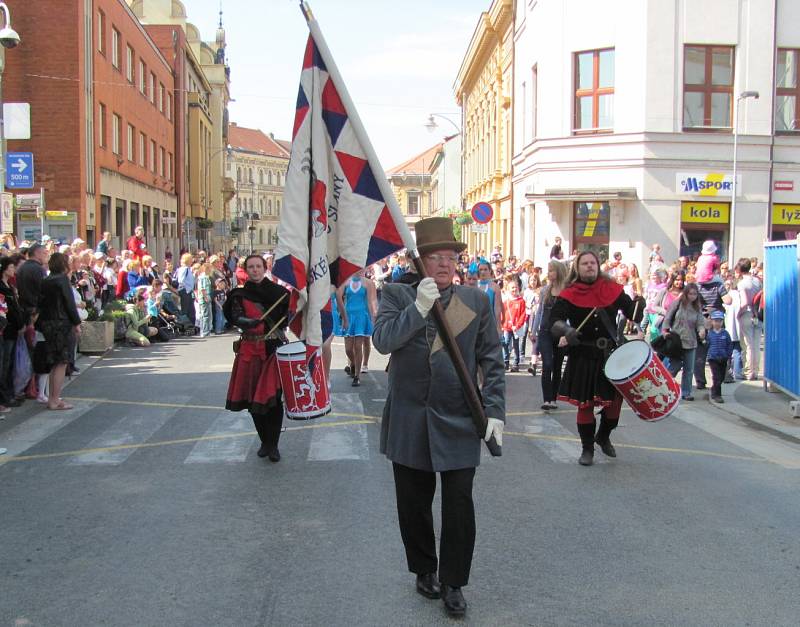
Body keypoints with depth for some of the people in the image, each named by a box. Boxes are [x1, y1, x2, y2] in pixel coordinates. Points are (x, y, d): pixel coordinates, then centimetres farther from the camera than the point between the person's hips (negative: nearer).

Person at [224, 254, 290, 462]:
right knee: (253, 398, 6)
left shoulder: (278, 291, 3)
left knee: (274, 397, -5)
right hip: (251, 351, 2)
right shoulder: (239, 295, 4)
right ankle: (264, 441, 23)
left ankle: (273, 445, 6)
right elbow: (236, 318, -12)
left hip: (274, 349, -2)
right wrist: (249, 323, -29)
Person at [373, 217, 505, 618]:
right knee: (414, 503, 12)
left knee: (459, 505, 0)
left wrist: (495, 411, -5)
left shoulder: (476, 301, 3)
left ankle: (452, 582, 17)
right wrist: (418, 307, -24)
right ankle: (424, 570, 33)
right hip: (409, 421, 0)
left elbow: (492, 361, 3)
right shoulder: (397, 295, 1)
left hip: (459, 421, 0)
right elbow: (382, 341, -14)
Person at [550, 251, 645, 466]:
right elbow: (555, 320, -15)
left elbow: (633, 314, 6)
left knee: (615, 399, 6)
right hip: (583, 358, -2)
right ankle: (587, 448, 19)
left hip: (611, 354, 3)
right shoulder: (569, 295, -5)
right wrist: (566, 331, -35)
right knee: (585, 403, 3)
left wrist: (639, 305, -16)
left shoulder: (612, 289, 3)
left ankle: (603, 436, 33)